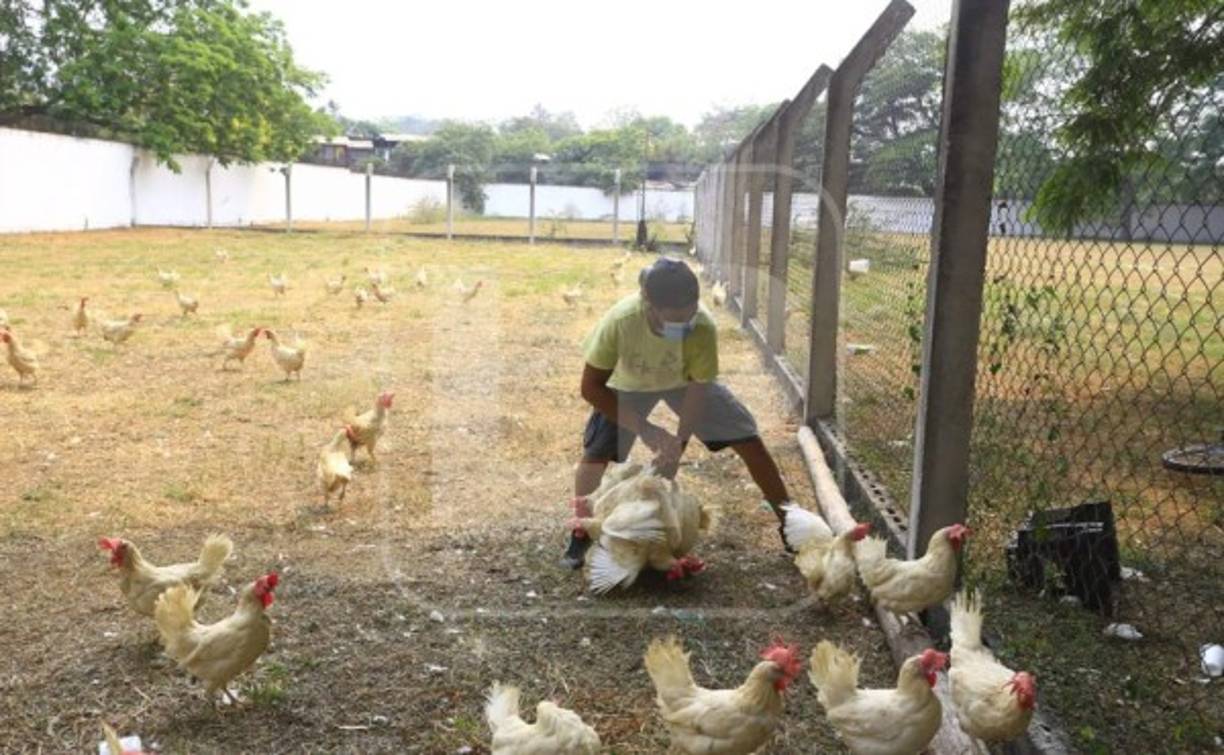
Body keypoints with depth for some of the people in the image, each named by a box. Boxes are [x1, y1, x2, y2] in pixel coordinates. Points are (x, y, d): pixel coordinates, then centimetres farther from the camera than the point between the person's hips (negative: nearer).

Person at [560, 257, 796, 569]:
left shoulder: (703, 327, -39)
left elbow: (697, 389, -26)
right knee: (595, 454, -14)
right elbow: (591, 387, -32)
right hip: (629, 384, 0)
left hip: (685, 380, 1)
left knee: (749, 441, -5)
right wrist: (646, 430, -36)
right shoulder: (620, 320, -41)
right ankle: (579, 536, 9)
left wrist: (679, 440, -38)